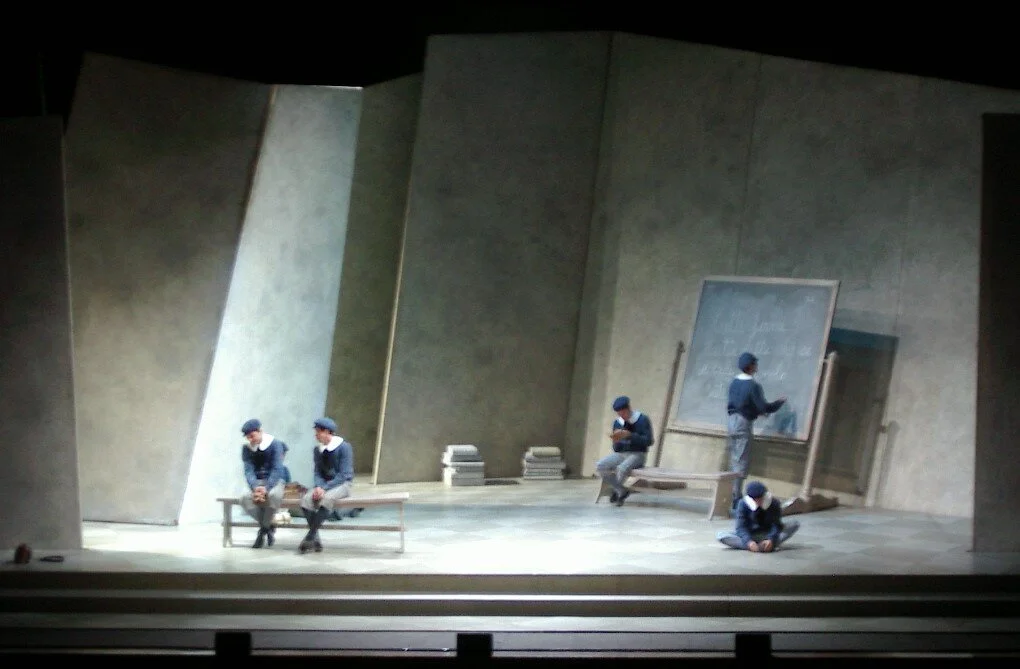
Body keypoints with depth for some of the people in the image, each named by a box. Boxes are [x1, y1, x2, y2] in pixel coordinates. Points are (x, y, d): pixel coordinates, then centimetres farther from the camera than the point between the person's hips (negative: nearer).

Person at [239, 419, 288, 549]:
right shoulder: (247, 448, 3)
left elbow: (277, 469, -15)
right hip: (256, 482, 3)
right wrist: (255, 488, -26)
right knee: (245, 498, -32)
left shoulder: (275, 444, -8)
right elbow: (248, 470, -5)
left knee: (273, 495, -40)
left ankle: (264, 528, -15)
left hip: (275, 480, -3)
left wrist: (266, 488, -30)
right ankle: (268, 527, -12)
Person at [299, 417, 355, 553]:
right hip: (324, 485, 5)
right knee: (306, 499, -26)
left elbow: (344, 475, -14)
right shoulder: (318, 450, 8)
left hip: (342, 484, -5)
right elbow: (317, 472, 9)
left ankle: (310, 536, -31)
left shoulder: (344, 447, -10)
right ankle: (315, 539, -23)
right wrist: (318, 486, -14)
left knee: (326, 498, -37)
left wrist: (325, 488, -22)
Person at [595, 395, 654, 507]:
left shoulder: (642, 420, -6)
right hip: (621, 454, 5)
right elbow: (617, 449, 9)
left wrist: (629, 435, -22)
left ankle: (617, 492, -4)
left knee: (622, 468, -37)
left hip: (637, 455, -5)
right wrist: (616, 441, -16)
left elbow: (648, 441, -13)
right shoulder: (617, 423, 6)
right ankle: (622, 491, -8)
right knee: (600, 466, -21)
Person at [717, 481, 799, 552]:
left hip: (768, 534, 1)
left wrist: (771, 540, -38)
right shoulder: (743, 504, -16)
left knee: (794, 524, -21)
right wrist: (749, 541, -41)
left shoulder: (774, 503, -13)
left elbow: (776, 525, -18)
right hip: (749, 535, -1)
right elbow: (741, 527, -22)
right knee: (721, 536, -30)